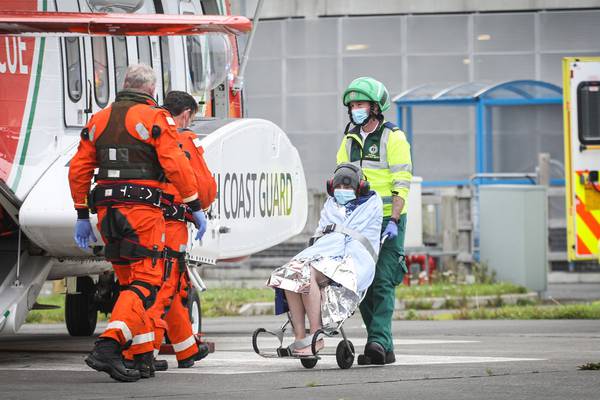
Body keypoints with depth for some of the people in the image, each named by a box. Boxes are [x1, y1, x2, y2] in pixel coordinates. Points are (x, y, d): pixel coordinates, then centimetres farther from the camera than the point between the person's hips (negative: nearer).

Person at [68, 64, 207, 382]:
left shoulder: (98, 120, 14)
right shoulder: (155, 118, -4)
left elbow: (78, 169, 13)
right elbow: (176, 166, -12)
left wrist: (82, 216, 19)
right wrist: (196, 209, -5)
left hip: (106, 212, 6)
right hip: (142, 210, -6)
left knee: (128, 282, 15)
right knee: (145, 283, -7)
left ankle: (144, 357, 14)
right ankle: (108, 346, -25)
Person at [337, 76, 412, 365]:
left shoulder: (393, 138, -5)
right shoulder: (350, 140, 14)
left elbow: (402, 184, -10)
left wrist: (393, 221, -18)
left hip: (387, 221, -6)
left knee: (383, 283, -13)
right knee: (362, 284, 4)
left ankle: (379, 340, -19)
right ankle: (383, 349, 7)